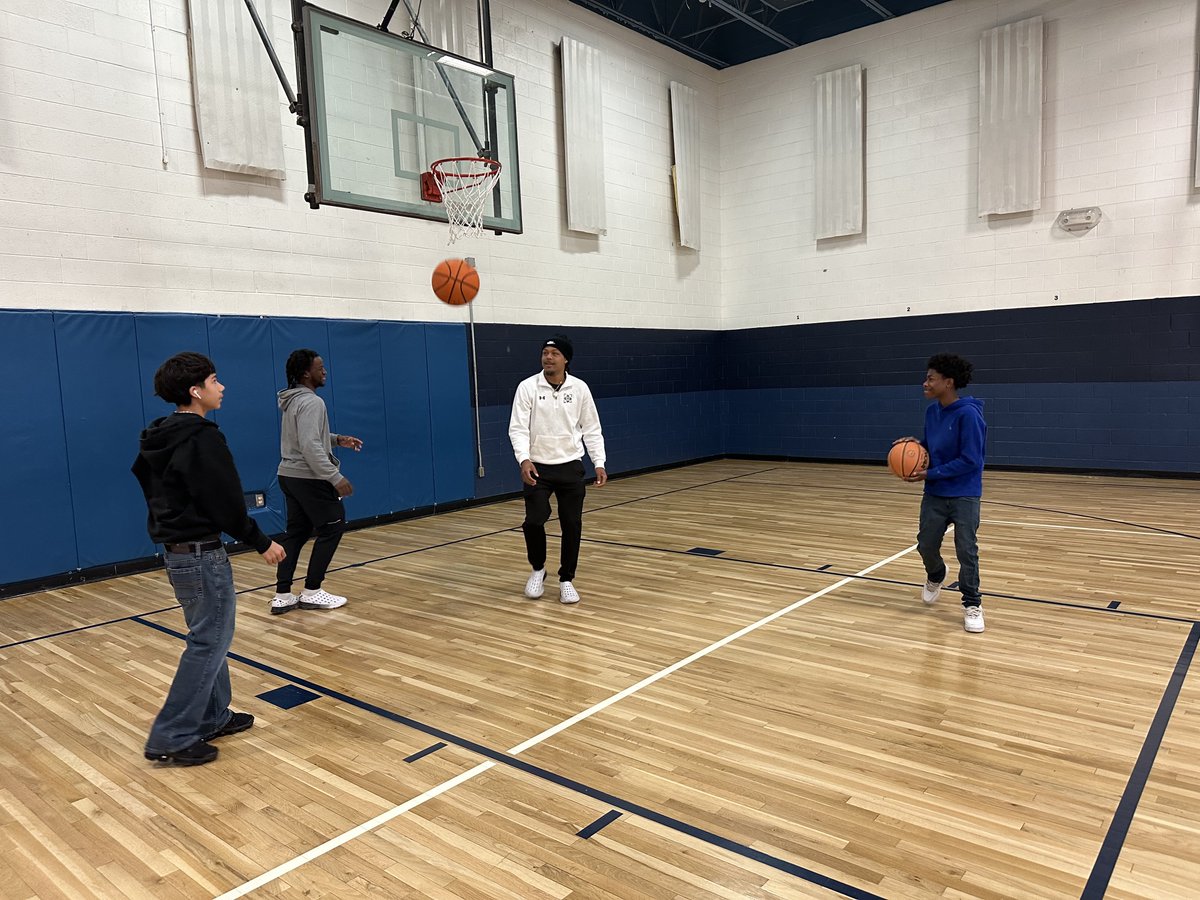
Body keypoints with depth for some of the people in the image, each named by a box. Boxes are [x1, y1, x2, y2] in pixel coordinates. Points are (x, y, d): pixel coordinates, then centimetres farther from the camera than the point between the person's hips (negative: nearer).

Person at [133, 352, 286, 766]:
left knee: (209, 637, 19)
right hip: (202, 555, -10)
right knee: (209, 642, -1)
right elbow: (226, 505, -20)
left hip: (176, 552, 10)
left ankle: (212, 717, 29)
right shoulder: (203, 439, -19)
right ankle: (172, 739, 4)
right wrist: (262, 543, -9)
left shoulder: (160, 438, 9)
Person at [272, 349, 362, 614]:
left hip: (290, 475, 9)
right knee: (332, 527, 1)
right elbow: (311, 447, -27)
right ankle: (311, 593, 5)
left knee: (295, 532, 11)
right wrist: (335, 477, -28)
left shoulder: (294, 401, 13)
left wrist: (337, 439, 17)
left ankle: (282, 596, 11)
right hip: (308, 478, -9)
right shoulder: (311, 402, -18)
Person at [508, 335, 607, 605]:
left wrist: (599, 463, -4)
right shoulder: (527, 387, -6)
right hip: (537, 467, -1)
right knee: (533, 521, -9)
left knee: (572, 525, 2)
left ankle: (566, 580, 19)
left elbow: (591, 429, 5)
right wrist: (524, 459, -24)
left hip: (570, 466, 2)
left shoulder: (580, 388, -1)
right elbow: (518, 428, -9)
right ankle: (538, 570, 19)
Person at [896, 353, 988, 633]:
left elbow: (970, 461, -22)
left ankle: (972, 604, 16)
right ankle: (936, 576, 43)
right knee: (926, 546, 11)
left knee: (966, 551, -2)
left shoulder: (968, 414, -21)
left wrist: (930, 474, -20)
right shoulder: (931, 411, 1)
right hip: (934, 494, 6)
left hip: (964, 496, -6)